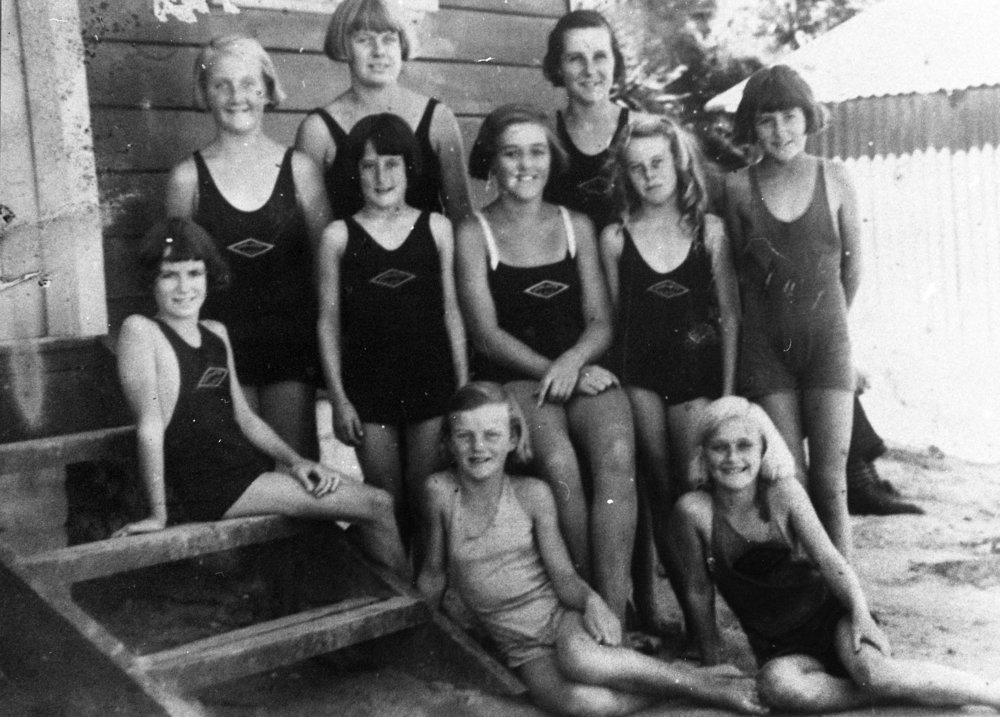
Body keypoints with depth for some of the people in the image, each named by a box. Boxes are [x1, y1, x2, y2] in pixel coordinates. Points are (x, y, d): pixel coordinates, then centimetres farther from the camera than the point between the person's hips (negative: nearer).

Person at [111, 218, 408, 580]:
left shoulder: (217, 334, 13)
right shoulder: (140, 331, -10)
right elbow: (150, 427, -15)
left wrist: (296, 461, 3)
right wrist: (159, 513, -16)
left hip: (251, 466, 8)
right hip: (211, 487, -8)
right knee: (376, 506, -11)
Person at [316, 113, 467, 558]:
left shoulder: (436, 228, 4)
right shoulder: (338, 236, 2)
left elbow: (451, 310, 7)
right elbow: (328, 321, 3)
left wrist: (464, 387, 4)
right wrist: (338, 398, -1)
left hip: (431, 380, 1)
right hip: (368, 385, 0)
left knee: (428, 502, 4)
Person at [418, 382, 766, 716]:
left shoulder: (532, 494, -4)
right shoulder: (441, 490, -3)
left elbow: (563, 576, -1)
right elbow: (434, 572, 9)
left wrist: (591, 600, -21)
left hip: (562, 616, 0)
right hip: (523, 649, 0)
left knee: (580, 657, -39)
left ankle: (694, 679, -18)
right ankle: (669, 688, -15)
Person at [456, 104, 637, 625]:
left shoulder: (577, 226, 15)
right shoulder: (474, 233, 5)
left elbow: (601, 323, 10)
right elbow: (485, 332, -2)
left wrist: (573, 362, -12)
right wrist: (549, 372, -14)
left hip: (580, 369, 3)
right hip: (512, 378, -2)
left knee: (616, 454, -29)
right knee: (560, 464, -32)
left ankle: (612, 616, -27)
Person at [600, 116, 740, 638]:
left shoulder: (709, 230, 1)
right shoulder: (615, 237, 2)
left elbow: (730, 315, 2)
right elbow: (610, 317, 5)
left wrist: (729, 391, -2)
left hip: (698, 374, 0)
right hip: (639, 375, 0)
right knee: (657, 494, 4)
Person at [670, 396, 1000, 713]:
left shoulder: (784, 493, -11)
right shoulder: (695, 510, -14)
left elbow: (828, 559, -11)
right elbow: (699, 590, -4)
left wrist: (860, 612, -28)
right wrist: (711, 664, 4)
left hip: (829, 615, 0)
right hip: (782, 650, 1)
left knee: (871, 670, -32)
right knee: (777, 684, -35)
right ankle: (896, 692, -22)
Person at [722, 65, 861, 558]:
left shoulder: (834, 179, 0)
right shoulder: (738, 187, -1)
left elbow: (852, 265, 12)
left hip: (827, 341, 0)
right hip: (766, 345, 0)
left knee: (830, 481, -3)